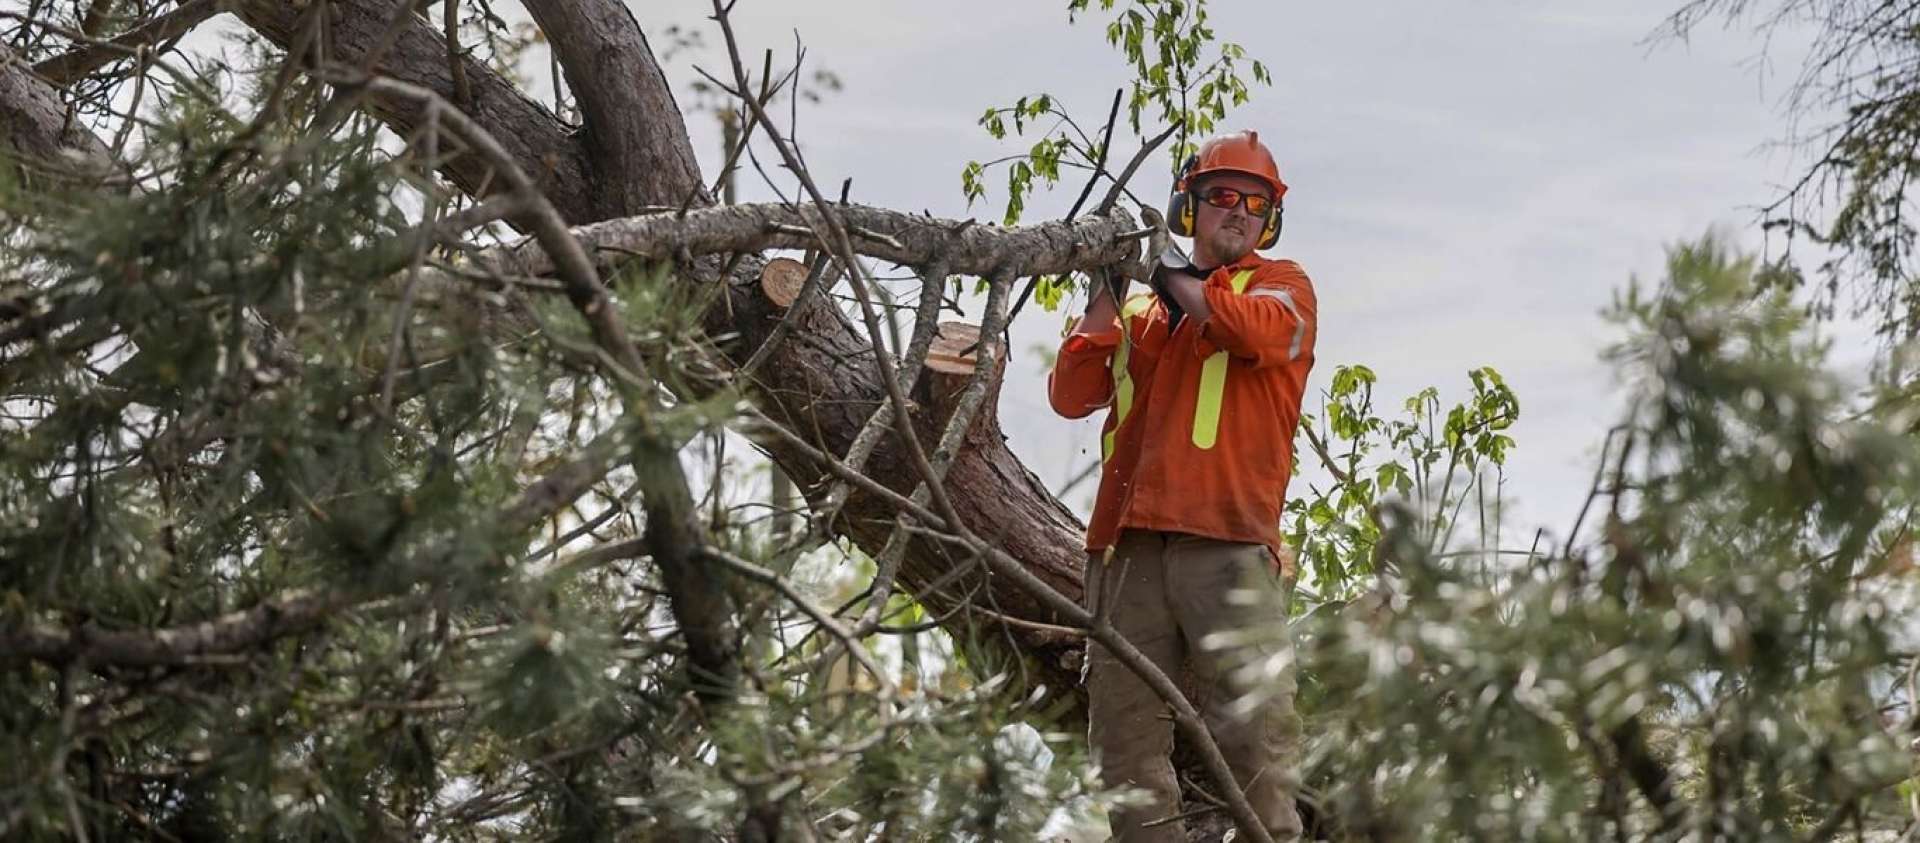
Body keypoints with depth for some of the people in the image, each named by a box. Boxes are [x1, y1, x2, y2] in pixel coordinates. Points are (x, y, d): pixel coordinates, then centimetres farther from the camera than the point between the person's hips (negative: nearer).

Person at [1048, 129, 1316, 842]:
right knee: (1127, 735, 2)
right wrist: (1109, 295, 4)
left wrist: (1170, 276, 0)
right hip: (1130, 548, 4)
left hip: (1226, 547, -4)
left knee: (1256, 729, -12)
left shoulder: (1283, 285, 14)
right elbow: (1072, 396, 13)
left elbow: (1259, 330, -10)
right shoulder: (1139, 313, 24)